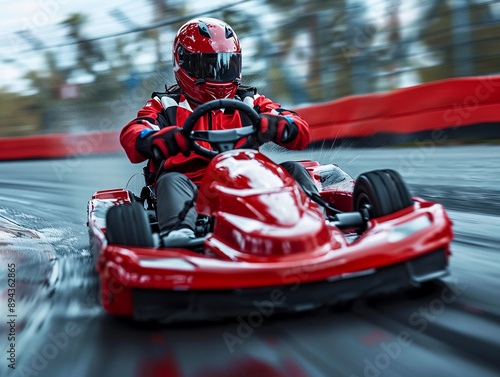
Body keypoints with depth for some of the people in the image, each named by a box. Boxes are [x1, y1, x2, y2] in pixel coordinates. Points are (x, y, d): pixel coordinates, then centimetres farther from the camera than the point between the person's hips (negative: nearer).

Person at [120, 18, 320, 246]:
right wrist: (161, 140, -26)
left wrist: (274, 126, -16)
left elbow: (301, 133, 10)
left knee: (293, 170, -17)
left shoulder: (249, 102, 23)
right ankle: (178, 232, -59)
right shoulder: (166, 105, 18)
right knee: (172, 181, -31)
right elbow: (131, 136, -2)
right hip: (193, 190, -2)